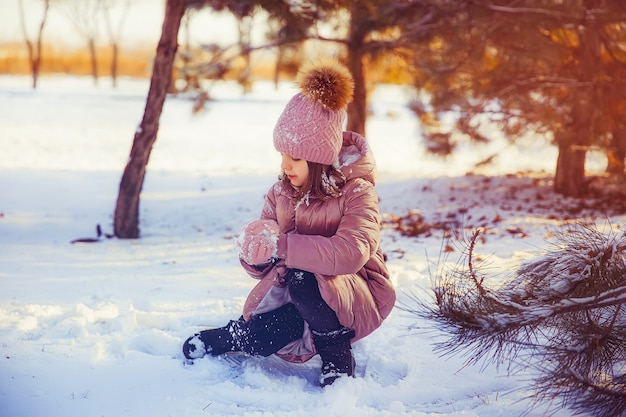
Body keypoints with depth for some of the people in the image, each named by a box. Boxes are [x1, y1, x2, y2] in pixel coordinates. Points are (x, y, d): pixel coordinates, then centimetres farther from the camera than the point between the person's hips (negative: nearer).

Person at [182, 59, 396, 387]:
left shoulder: (356, 192, -16)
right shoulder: (281, 193, 1)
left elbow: (350, 255, -35)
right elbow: (262, 270, 2)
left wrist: (281, 245, -35)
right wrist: (255, 252, -23)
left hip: (356, 298, -3)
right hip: (294, 298, 4)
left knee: (302, 279, -34)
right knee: (257, 339, -26)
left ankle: (338, 359, -13)